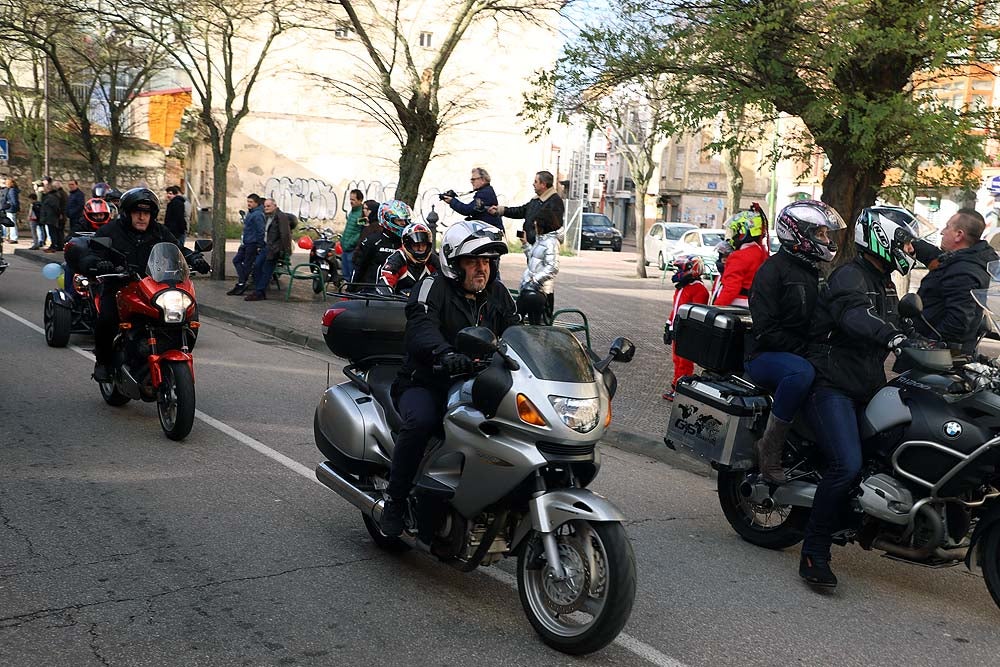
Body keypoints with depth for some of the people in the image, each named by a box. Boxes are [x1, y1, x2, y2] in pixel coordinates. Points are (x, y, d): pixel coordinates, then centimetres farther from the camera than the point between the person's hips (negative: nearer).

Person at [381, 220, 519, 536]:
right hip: (425, 383, -5)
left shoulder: (498, 294, 13)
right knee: (420, 421, -35)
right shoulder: (433, 287, -8)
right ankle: (395, 499, -17)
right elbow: (421, 329, -27)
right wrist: (445, 353, -48)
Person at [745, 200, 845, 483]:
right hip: (764, 355, -9)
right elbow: (765, 329, -17)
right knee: (801, 373, -39)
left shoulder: (812, 272, 20)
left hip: (802, 354, 9)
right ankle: (769, 447, -28)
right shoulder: (773, 269, -8)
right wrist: (802, 351, -22)